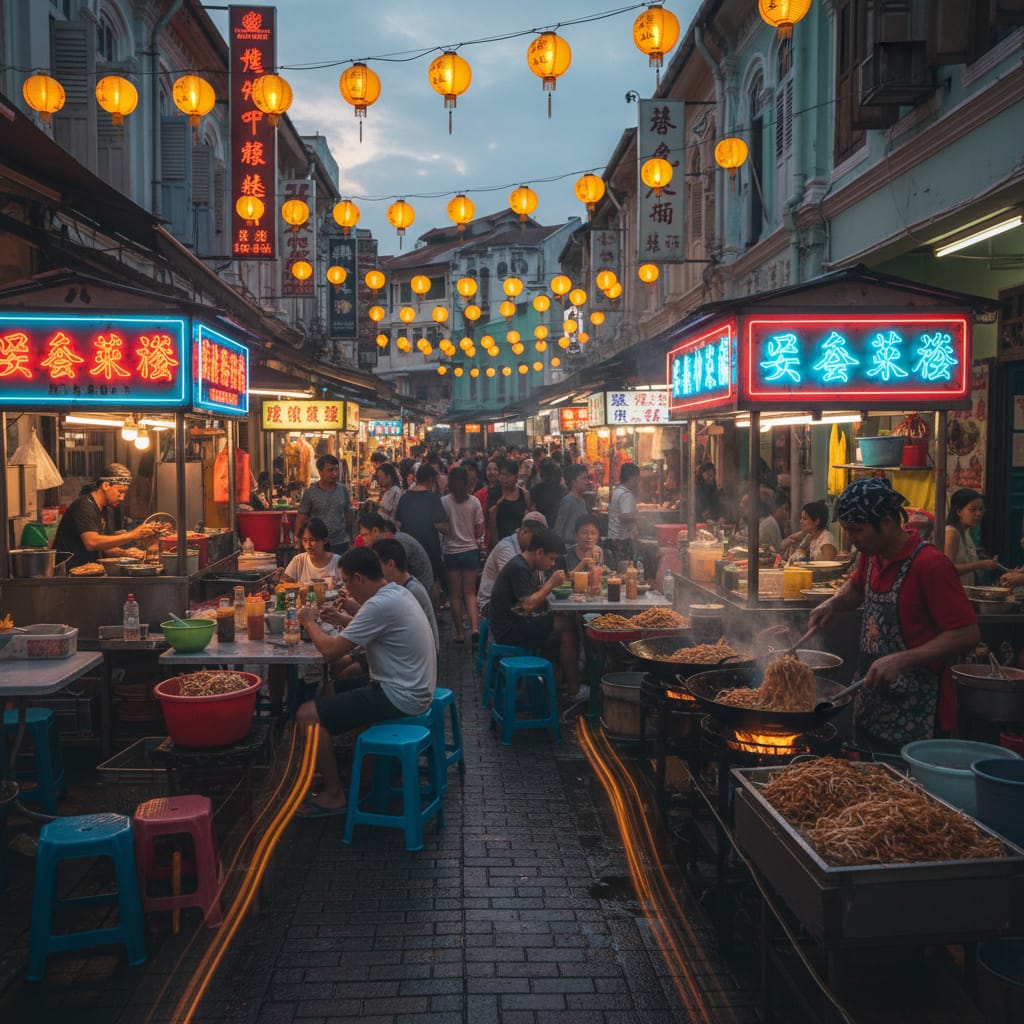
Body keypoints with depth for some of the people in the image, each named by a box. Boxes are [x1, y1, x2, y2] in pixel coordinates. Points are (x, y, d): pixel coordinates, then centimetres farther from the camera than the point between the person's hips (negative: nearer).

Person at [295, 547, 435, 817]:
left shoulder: (380, 605, -23)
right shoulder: (397, 593, 8)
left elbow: (331, 650, -21)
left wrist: (310, 622, -4)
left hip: (398, 698, -10)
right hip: (412, 689, 10)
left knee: (308, 714, -10)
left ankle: (334, 795, 0)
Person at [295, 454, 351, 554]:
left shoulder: (343, 490, 4)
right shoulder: (310, 492, -5)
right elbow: (302, 517, -2)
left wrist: (348, 536, 16)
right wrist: (297, 540, -4)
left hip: (340, 543, 3)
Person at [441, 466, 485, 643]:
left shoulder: (443, 502, -9)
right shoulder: (474, 502, -4)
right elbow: (480, 530, -1)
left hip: (451, 551, -1)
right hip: (470, 550, 1)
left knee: (455, 594, 9)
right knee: (470, 592, 9)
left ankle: (460, 633, 12)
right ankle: (475, 627, -9)